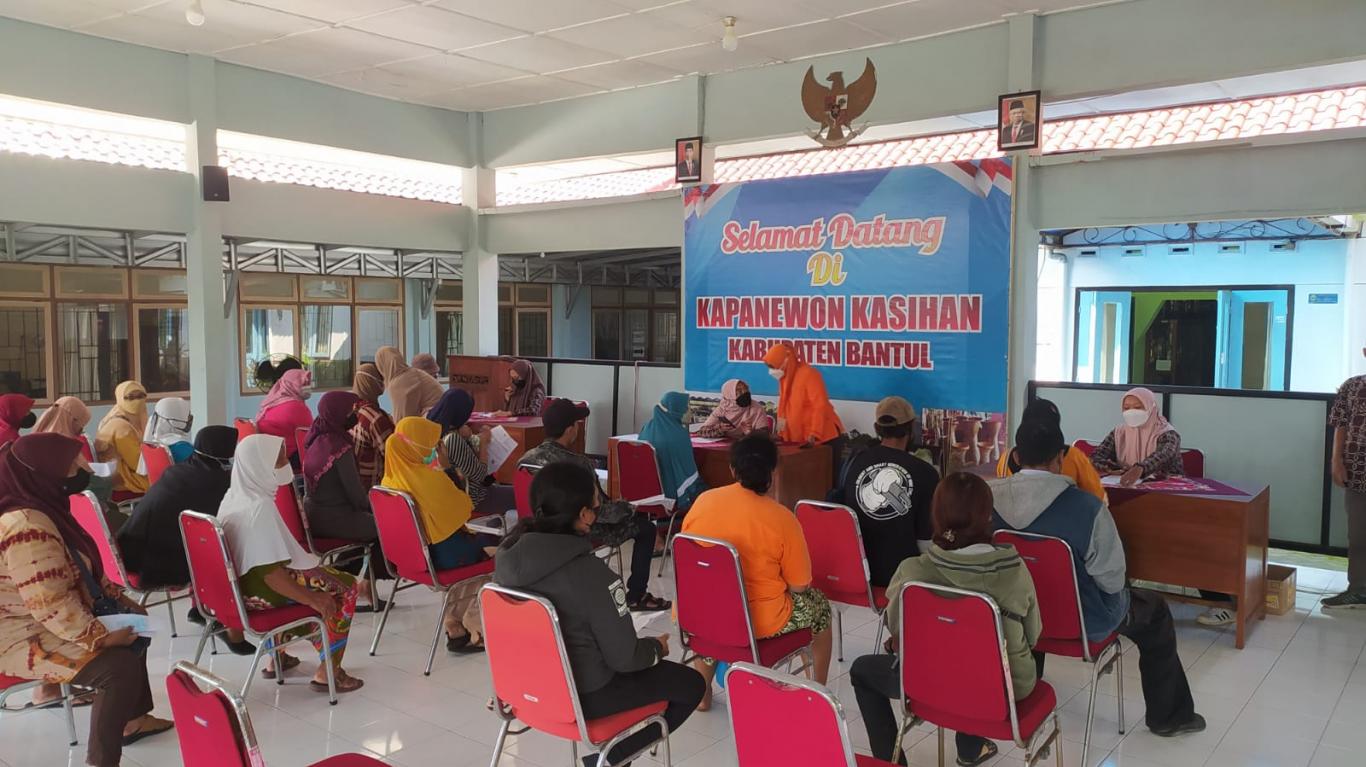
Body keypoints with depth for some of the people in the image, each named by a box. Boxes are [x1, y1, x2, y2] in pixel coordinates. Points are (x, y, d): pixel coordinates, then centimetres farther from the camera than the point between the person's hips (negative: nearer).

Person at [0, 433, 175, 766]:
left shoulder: (41, 507, 4)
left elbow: (81, 571, 15)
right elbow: (52, 606, -32)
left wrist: (120, 599, 6)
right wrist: (102, 638, -25)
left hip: (47, 621, 11)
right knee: (121, 665, -24)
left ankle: (134, 717, 29)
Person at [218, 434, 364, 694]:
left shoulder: (234, 497, 2)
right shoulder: (260, 508, -26)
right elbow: (271, 574, -28)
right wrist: (311, 599, -18)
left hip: (238, 584, 9)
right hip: (260, 593, -9)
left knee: (317, 574, 31)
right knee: (345, 587, 3)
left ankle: (277, 658, 35)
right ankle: (327, 672, 7)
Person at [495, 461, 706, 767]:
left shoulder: (507, 553, -9)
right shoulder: (590, 573, -29)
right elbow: (624, 657, -20)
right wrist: (657, 648, 3)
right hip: (582, 695, -7)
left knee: (646, 662, 28)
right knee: (691, 684, 11)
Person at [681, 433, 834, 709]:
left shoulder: (703, 501, -5)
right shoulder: (782, 518, -16)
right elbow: (799, 587, -7)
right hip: (757, 622, -3)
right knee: (817, 603, 24)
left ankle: (702, 691, 41)